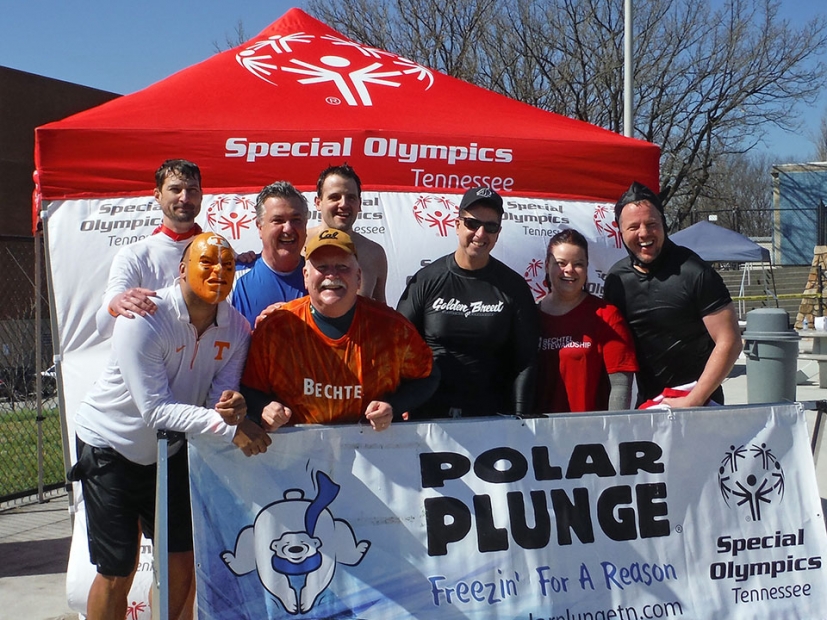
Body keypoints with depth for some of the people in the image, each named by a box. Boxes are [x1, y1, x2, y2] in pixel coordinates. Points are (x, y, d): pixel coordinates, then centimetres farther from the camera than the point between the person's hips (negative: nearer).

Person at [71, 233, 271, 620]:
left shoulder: (236, 329, -10)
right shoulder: (144, 319, -26)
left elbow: (221, 390, -9)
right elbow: (156, 409, -31)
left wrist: (231, 404, -34)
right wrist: (228, 427, -39)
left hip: (170, 450, 5)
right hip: (111, 446, -5)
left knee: (183, 565, 11)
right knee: (117, 574, -1)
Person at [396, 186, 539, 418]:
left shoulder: (513, 287, -2)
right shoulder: (427, 280, -2)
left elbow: (524, 360, -3)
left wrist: (520, 418, -10)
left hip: (491, 416, 0)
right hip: (427, 412, 0)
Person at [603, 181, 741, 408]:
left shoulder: (693, 272, -14)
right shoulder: (616, 277, 2)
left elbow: (729, 342, -14)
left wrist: (693, 400, -18)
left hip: (699, 403, -4)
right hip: (645, 405, 5)